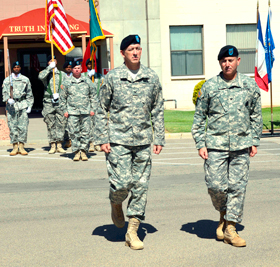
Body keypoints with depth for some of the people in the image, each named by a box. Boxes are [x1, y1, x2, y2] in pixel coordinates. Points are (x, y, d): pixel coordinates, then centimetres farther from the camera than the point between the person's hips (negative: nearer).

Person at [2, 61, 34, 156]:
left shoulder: (25, 79, 14)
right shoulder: (7, 80, 12)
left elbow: (29, 94, 15)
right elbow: (4, 92, 4)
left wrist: (29, 105, 6)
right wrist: (8, 99, -16)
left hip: (23, 105, 0)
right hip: (11, 105, 0)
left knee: (23, 126, -7)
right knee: (12, 127, -3)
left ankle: (21, 146, -1)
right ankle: (15, 147, 3)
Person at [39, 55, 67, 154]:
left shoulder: (62, 74, 14)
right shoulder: (46, 73, 10)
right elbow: (41, 76, -14)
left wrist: (59, 93, -10)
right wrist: (49, 68, -13)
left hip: (60, 102, 1)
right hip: (48, 102, 0)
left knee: (61, 124, -2)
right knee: (50, 125, 1)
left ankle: (59, 145, 4)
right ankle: (53, 146, 6)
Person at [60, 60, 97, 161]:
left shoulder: (87, 81, 10)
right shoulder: (67, 83, 7)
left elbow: (93, 96, 14)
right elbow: (62, 98, 11)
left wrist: (93, 109, 7)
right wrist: (64, 110, 5)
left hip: (85, 111, 1)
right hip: (72, 112, -1)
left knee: (85, 132, 0)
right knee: (74, 133, -3)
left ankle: (84, 151, 8)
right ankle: (76, 152, 4)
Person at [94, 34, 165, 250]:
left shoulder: (152, 78, 6)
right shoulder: (112, 78, -1)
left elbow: (158, 111, 12)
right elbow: (102, 110, 3)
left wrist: (159, 139, 6)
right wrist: (102, 139, -3)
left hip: (143, 141, 3)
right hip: (118, 140, -3)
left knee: (141, 186, 2)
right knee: (122, 183, -11)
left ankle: (132, 232, 11)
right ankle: (116, 204, 24)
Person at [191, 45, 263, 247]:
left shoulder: (250, 85, 7)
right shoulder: (209, 86, 3)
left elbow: (256, 115, 14)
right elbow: (199, 118, 8)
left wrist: (254, 141, 8)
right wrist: (200, 144, 1)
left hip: (241, 145, 1)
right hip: (216, 144, -1)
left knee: (238, 186, 0)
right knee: (215, 185, -5)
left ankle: (230, 228, 9)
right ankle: (224, 213, 24)